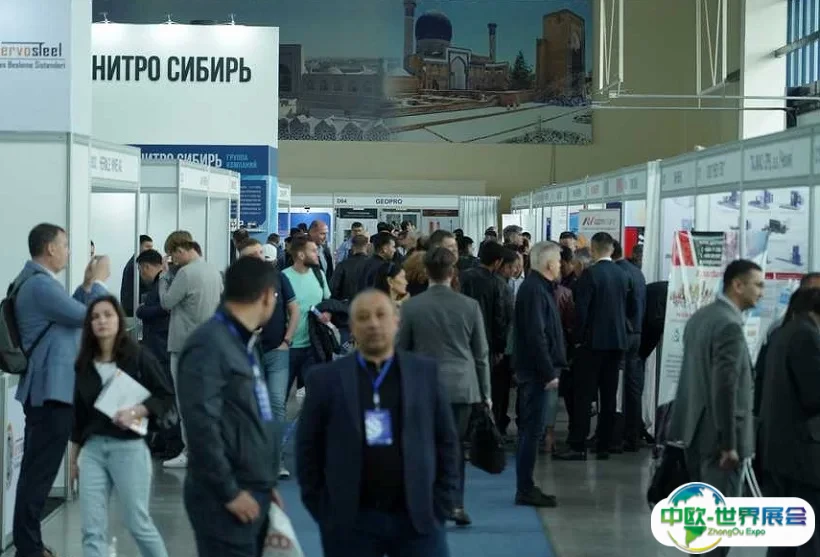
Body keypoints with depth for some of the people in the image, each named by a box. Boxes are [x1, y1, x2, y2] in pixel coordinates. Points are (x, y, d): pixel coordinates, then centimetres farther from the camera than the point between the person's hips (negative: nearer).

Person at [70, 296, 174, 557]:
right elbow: (79, 413, 14)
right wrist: (73, 457, 15)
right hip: (92, 449, 4)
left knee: (138, 523, 3)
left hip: (129, 447, -4)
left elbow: (167, 396, -4)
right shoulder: (84, 364, 8)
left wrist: (136, 411, -19)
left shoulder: (138, 356, -4)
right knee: (92, 530, -1)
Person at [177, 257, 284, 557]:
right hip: (225, 499, -9)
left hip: (253, 491, 9)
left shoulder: (244, 342, 14)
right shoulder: (209, 344, -16)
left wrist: (264, 484, 17)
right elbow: (201, 425, -22)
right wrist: (229, 492, -18)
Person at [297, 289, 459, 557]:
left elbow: (446, 441, 7)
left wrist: (440, 506, 1)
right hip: (350, 522, -1)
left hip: (417, 518, 1)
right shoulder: (326, 378, 1)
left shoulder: (425, 372, 5)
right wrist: (322, 512, -1)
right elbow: (308, 449, 4)